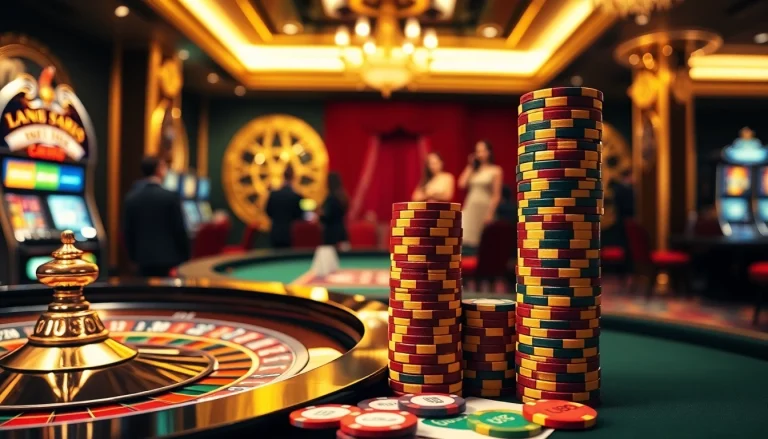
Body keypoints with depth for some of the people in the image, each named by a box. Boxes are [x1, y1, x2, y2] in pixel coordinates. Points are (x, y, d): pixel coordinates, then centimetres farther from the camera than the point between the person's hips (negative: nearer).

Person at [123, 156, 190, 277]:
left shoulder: (131, 198, 3)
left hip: (144, 259, 4)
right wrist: (185, 258, 1)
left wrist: (134, 256, 16)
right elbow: (180, 230, -9)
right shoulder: (171, 197, -10)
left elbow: (128, 231, 6)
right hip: (169, 259, -4)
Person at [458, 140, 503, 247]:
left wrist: (490, 213, -14)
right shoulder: (474, 170, 15)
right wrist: (470, 166, 6)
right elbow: (462, 184, 0)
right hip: (470, 208, 4)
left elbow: (496, 195, -5)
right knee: (466, 238, -4)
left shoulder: (496, 171, 0)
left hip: (484, 208, -4)